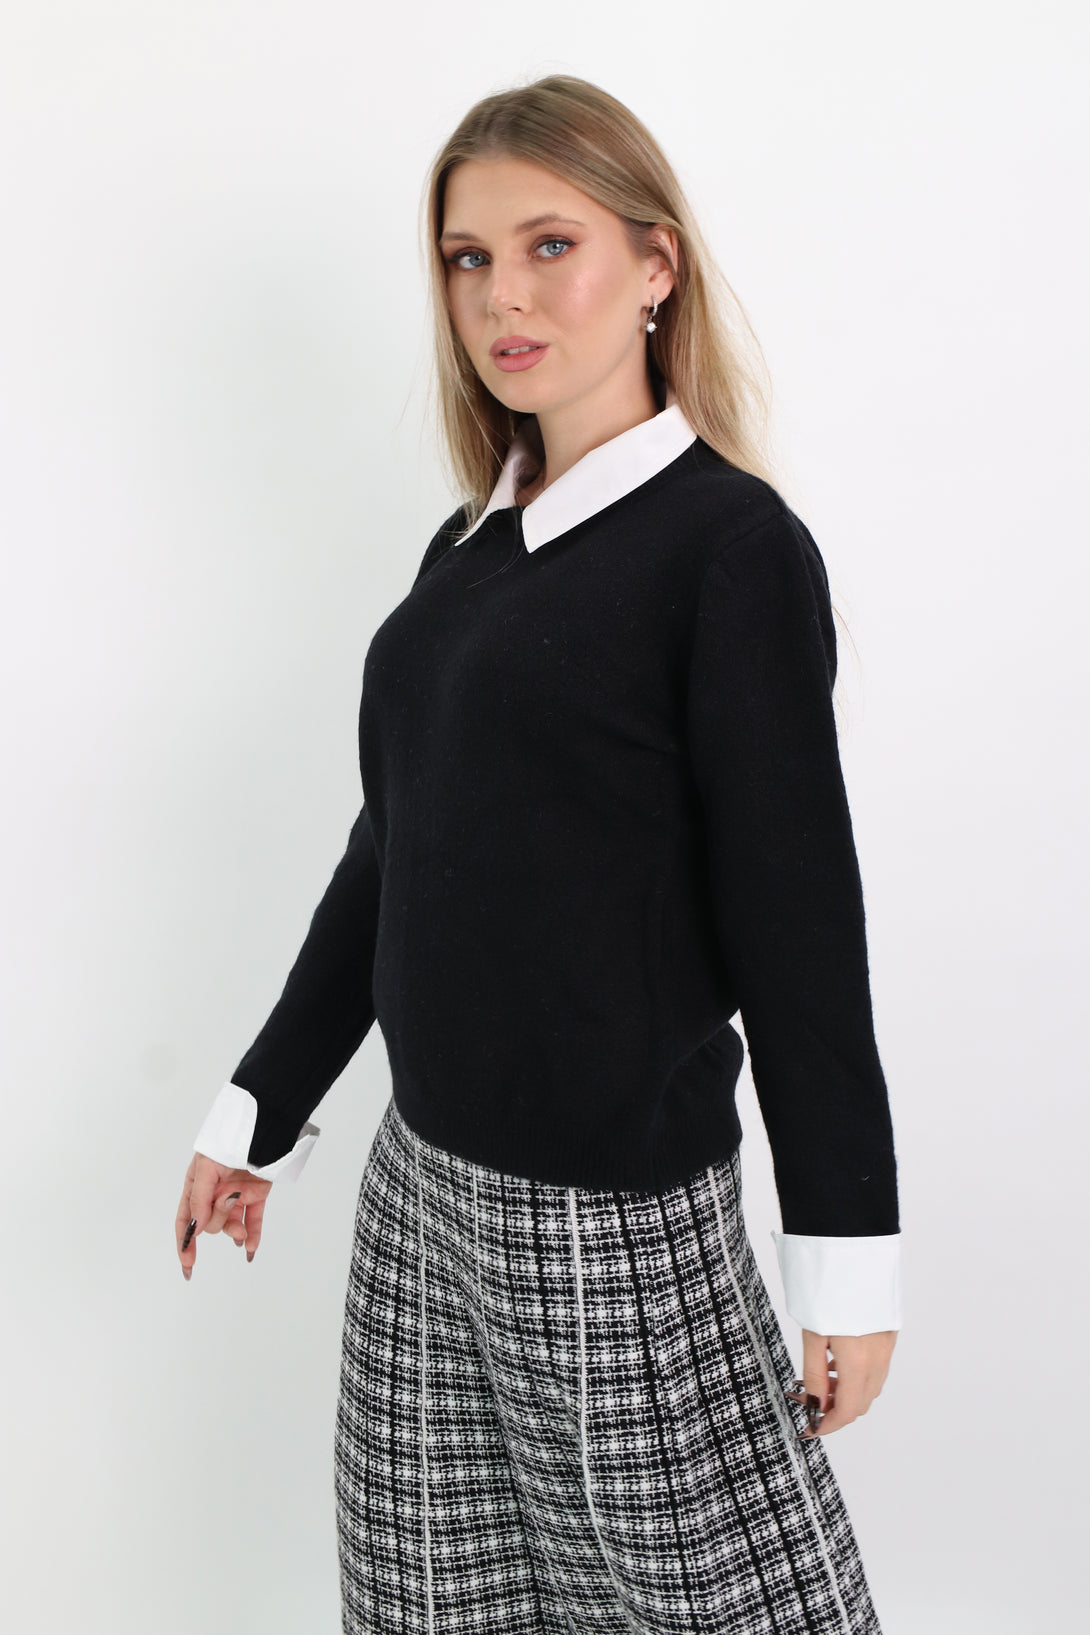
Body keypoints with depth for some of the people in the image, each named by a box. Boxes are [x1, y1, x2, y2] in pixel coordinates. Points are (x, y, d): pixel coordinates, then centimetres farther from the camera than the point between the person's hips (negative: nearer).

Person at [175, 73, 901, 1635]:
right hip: (426, 1174, 7)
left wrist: (846, 1257, -10)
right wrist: (261, 1108, 20)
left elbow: (797, 919, -12)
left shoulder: (733, 544, -11)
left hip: (612, 1210, -7)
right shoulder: (472, 544, 9)